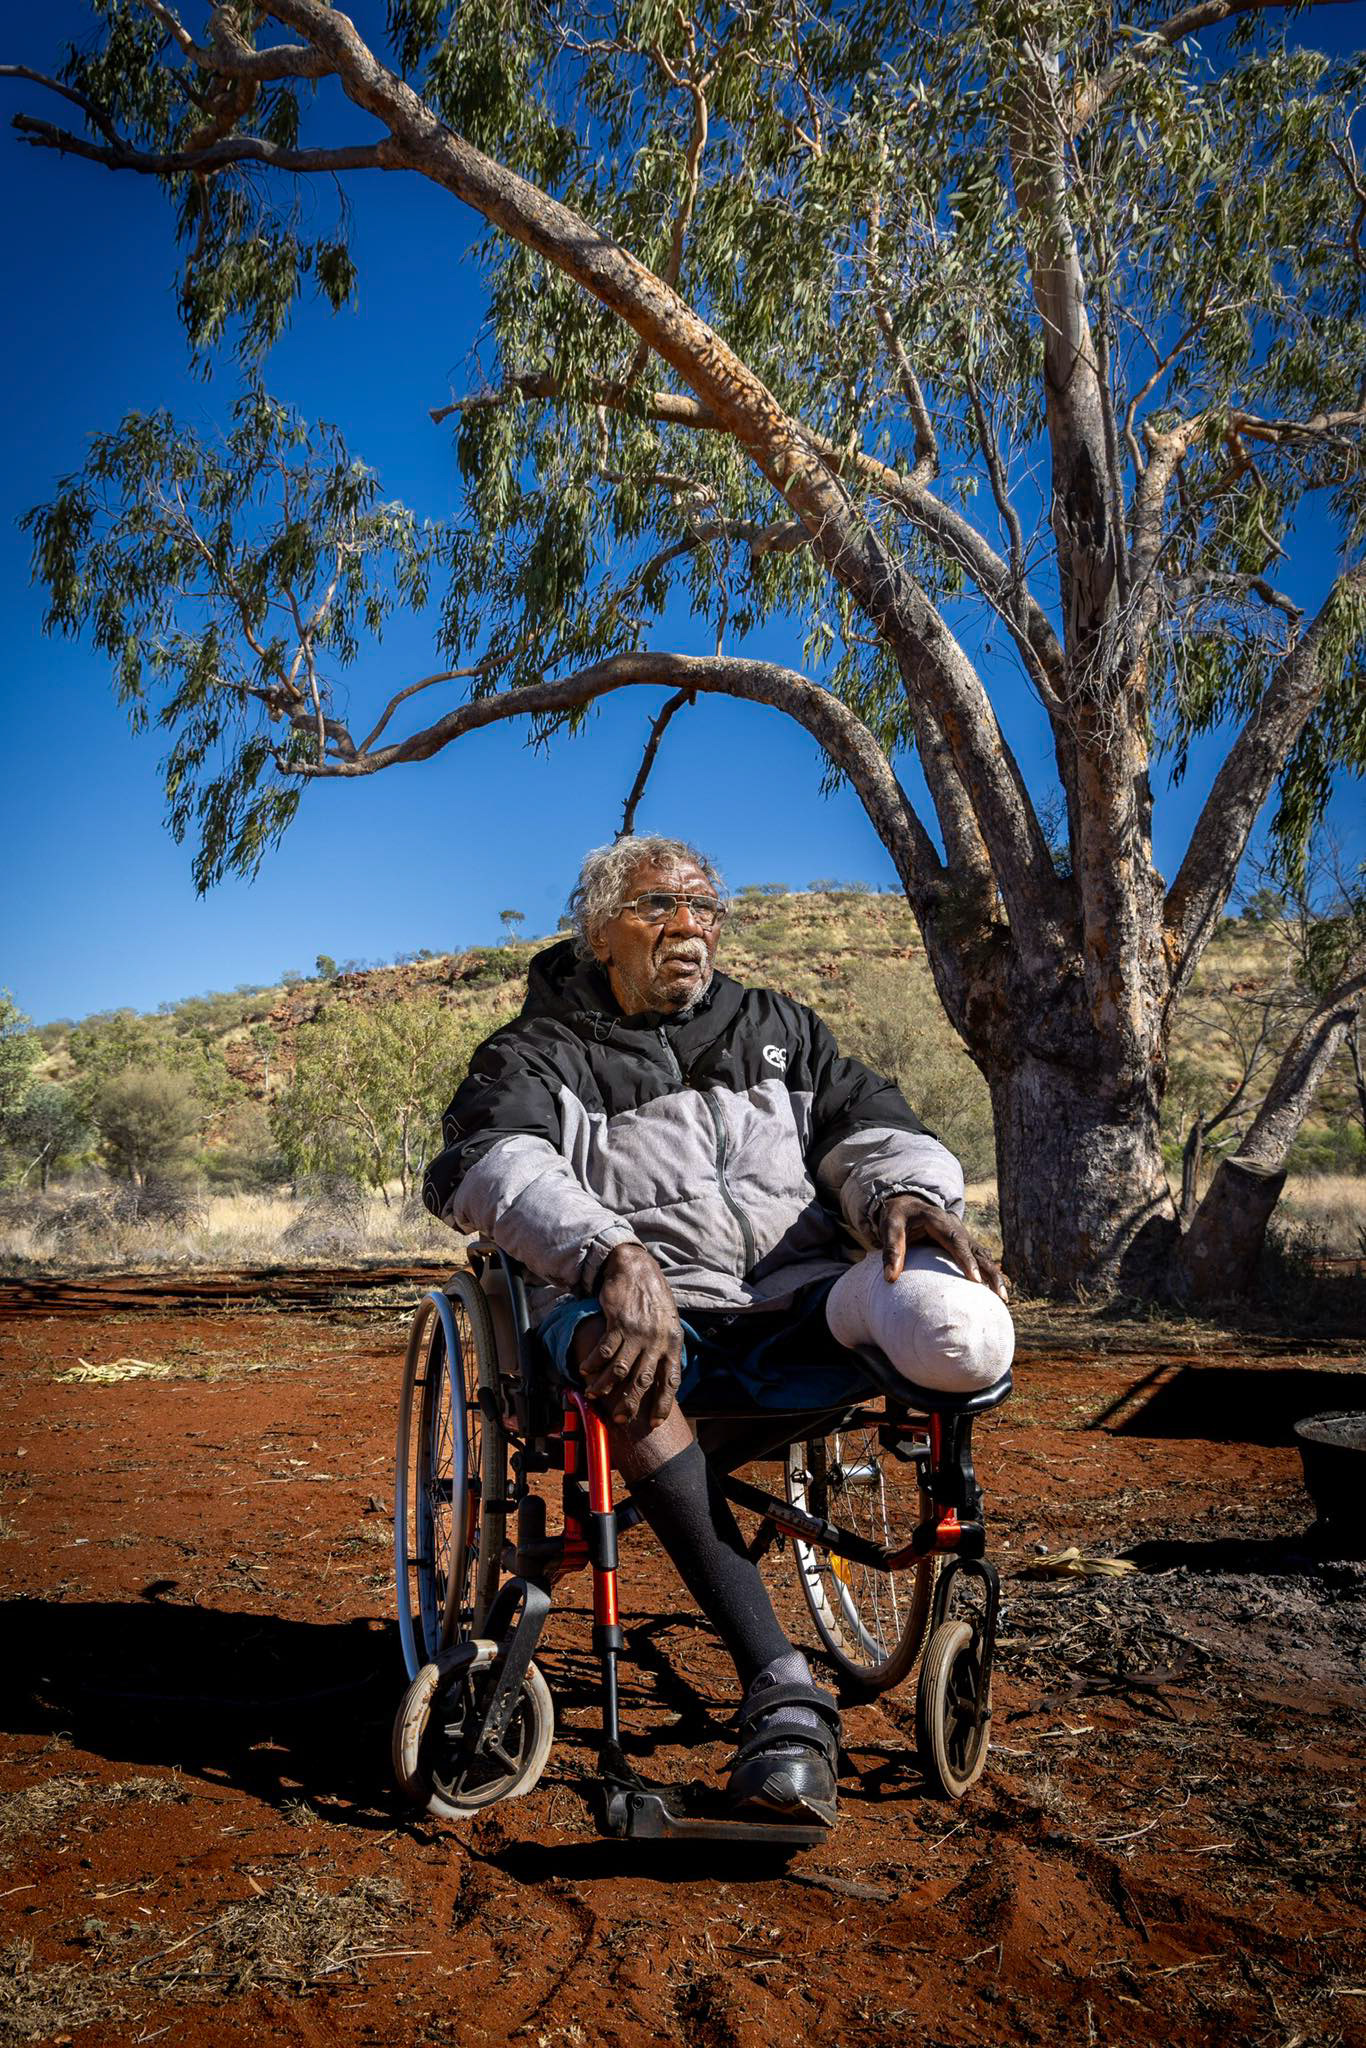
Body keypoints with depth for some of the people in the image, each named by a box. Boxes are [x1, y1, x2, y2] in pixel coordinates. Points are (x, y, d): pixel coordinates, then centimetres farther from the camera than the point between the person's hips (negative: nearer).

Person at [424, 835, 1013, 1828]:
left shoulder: (780, 1028, 23)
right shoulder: (542, 1054, 10)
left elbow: (870, 1121, 10)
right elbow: (491, 1165, -11)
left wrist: (908, 1196, -17)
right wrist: (618, 1258, -32)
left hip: (798, 1309, 3)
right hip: (646, 1304, -2)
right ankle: (782, 1689, -39)